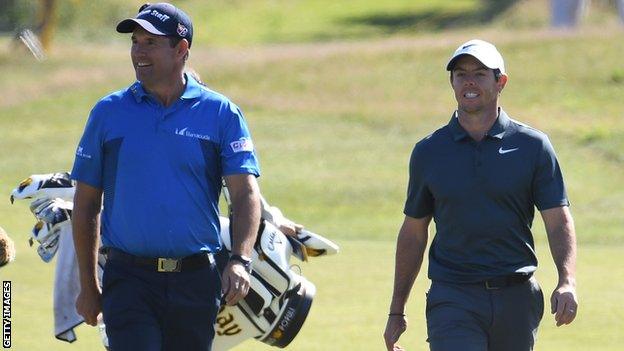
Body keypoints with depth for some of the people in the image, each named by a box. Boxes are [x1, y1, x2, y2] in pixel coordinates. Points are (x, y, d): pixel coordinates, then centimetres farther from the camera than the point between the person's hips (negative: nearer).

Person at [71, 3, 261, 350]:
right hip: (129, 279, -1)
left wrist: (240, 261, -20)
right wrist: (88, 284, 9)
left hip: (196, 282, 1)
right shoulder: (109, 113, 6)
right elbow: (86, 204, 11)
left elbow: (246, 193, -4)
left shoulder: (222, 113, 3)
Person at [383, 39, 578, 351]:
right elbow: (413, 232, 13)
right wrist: (396, 311, 13)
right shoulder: (429, 152, 7)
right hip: (453, 300, -1)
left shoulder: (533, 146, 4)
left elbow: (559, 222, -1)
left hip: (517, 300, 1)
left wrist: (567, 283, -18)